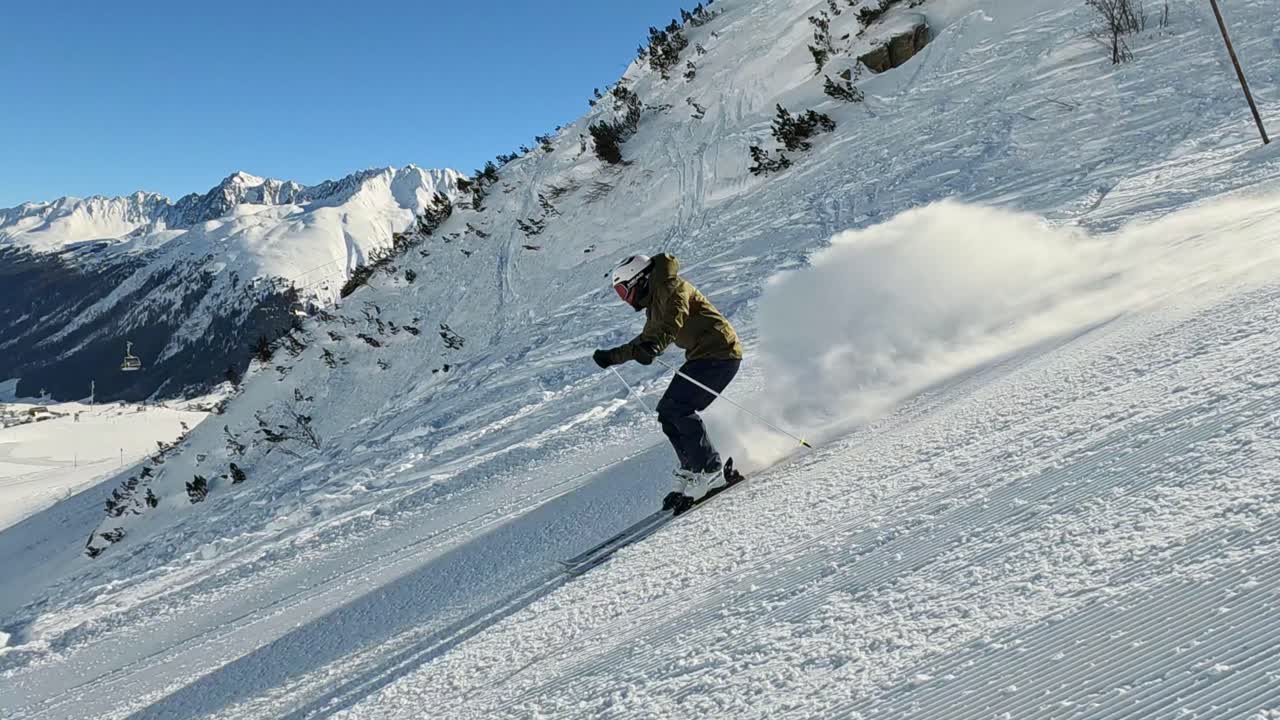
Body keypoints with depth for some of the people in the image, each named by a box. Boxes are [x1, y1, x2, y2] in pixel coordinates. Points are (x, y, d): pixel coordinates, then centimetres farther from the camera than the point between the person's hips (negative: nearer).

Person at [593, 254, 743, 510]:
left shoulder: (671, 287, -10)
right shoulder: (654, 305, 20)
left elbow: (673, 322, -30)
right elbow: (646, 339, 34)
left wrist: (653, 347, -47)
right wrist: (612, 357, 34)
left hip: (718, 352, -10)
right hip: (702, 356, 10)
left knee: (677, 408, -18)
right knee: (668, 412, 5)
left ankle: (710, 470, -10)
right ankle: (691, 469, 10)